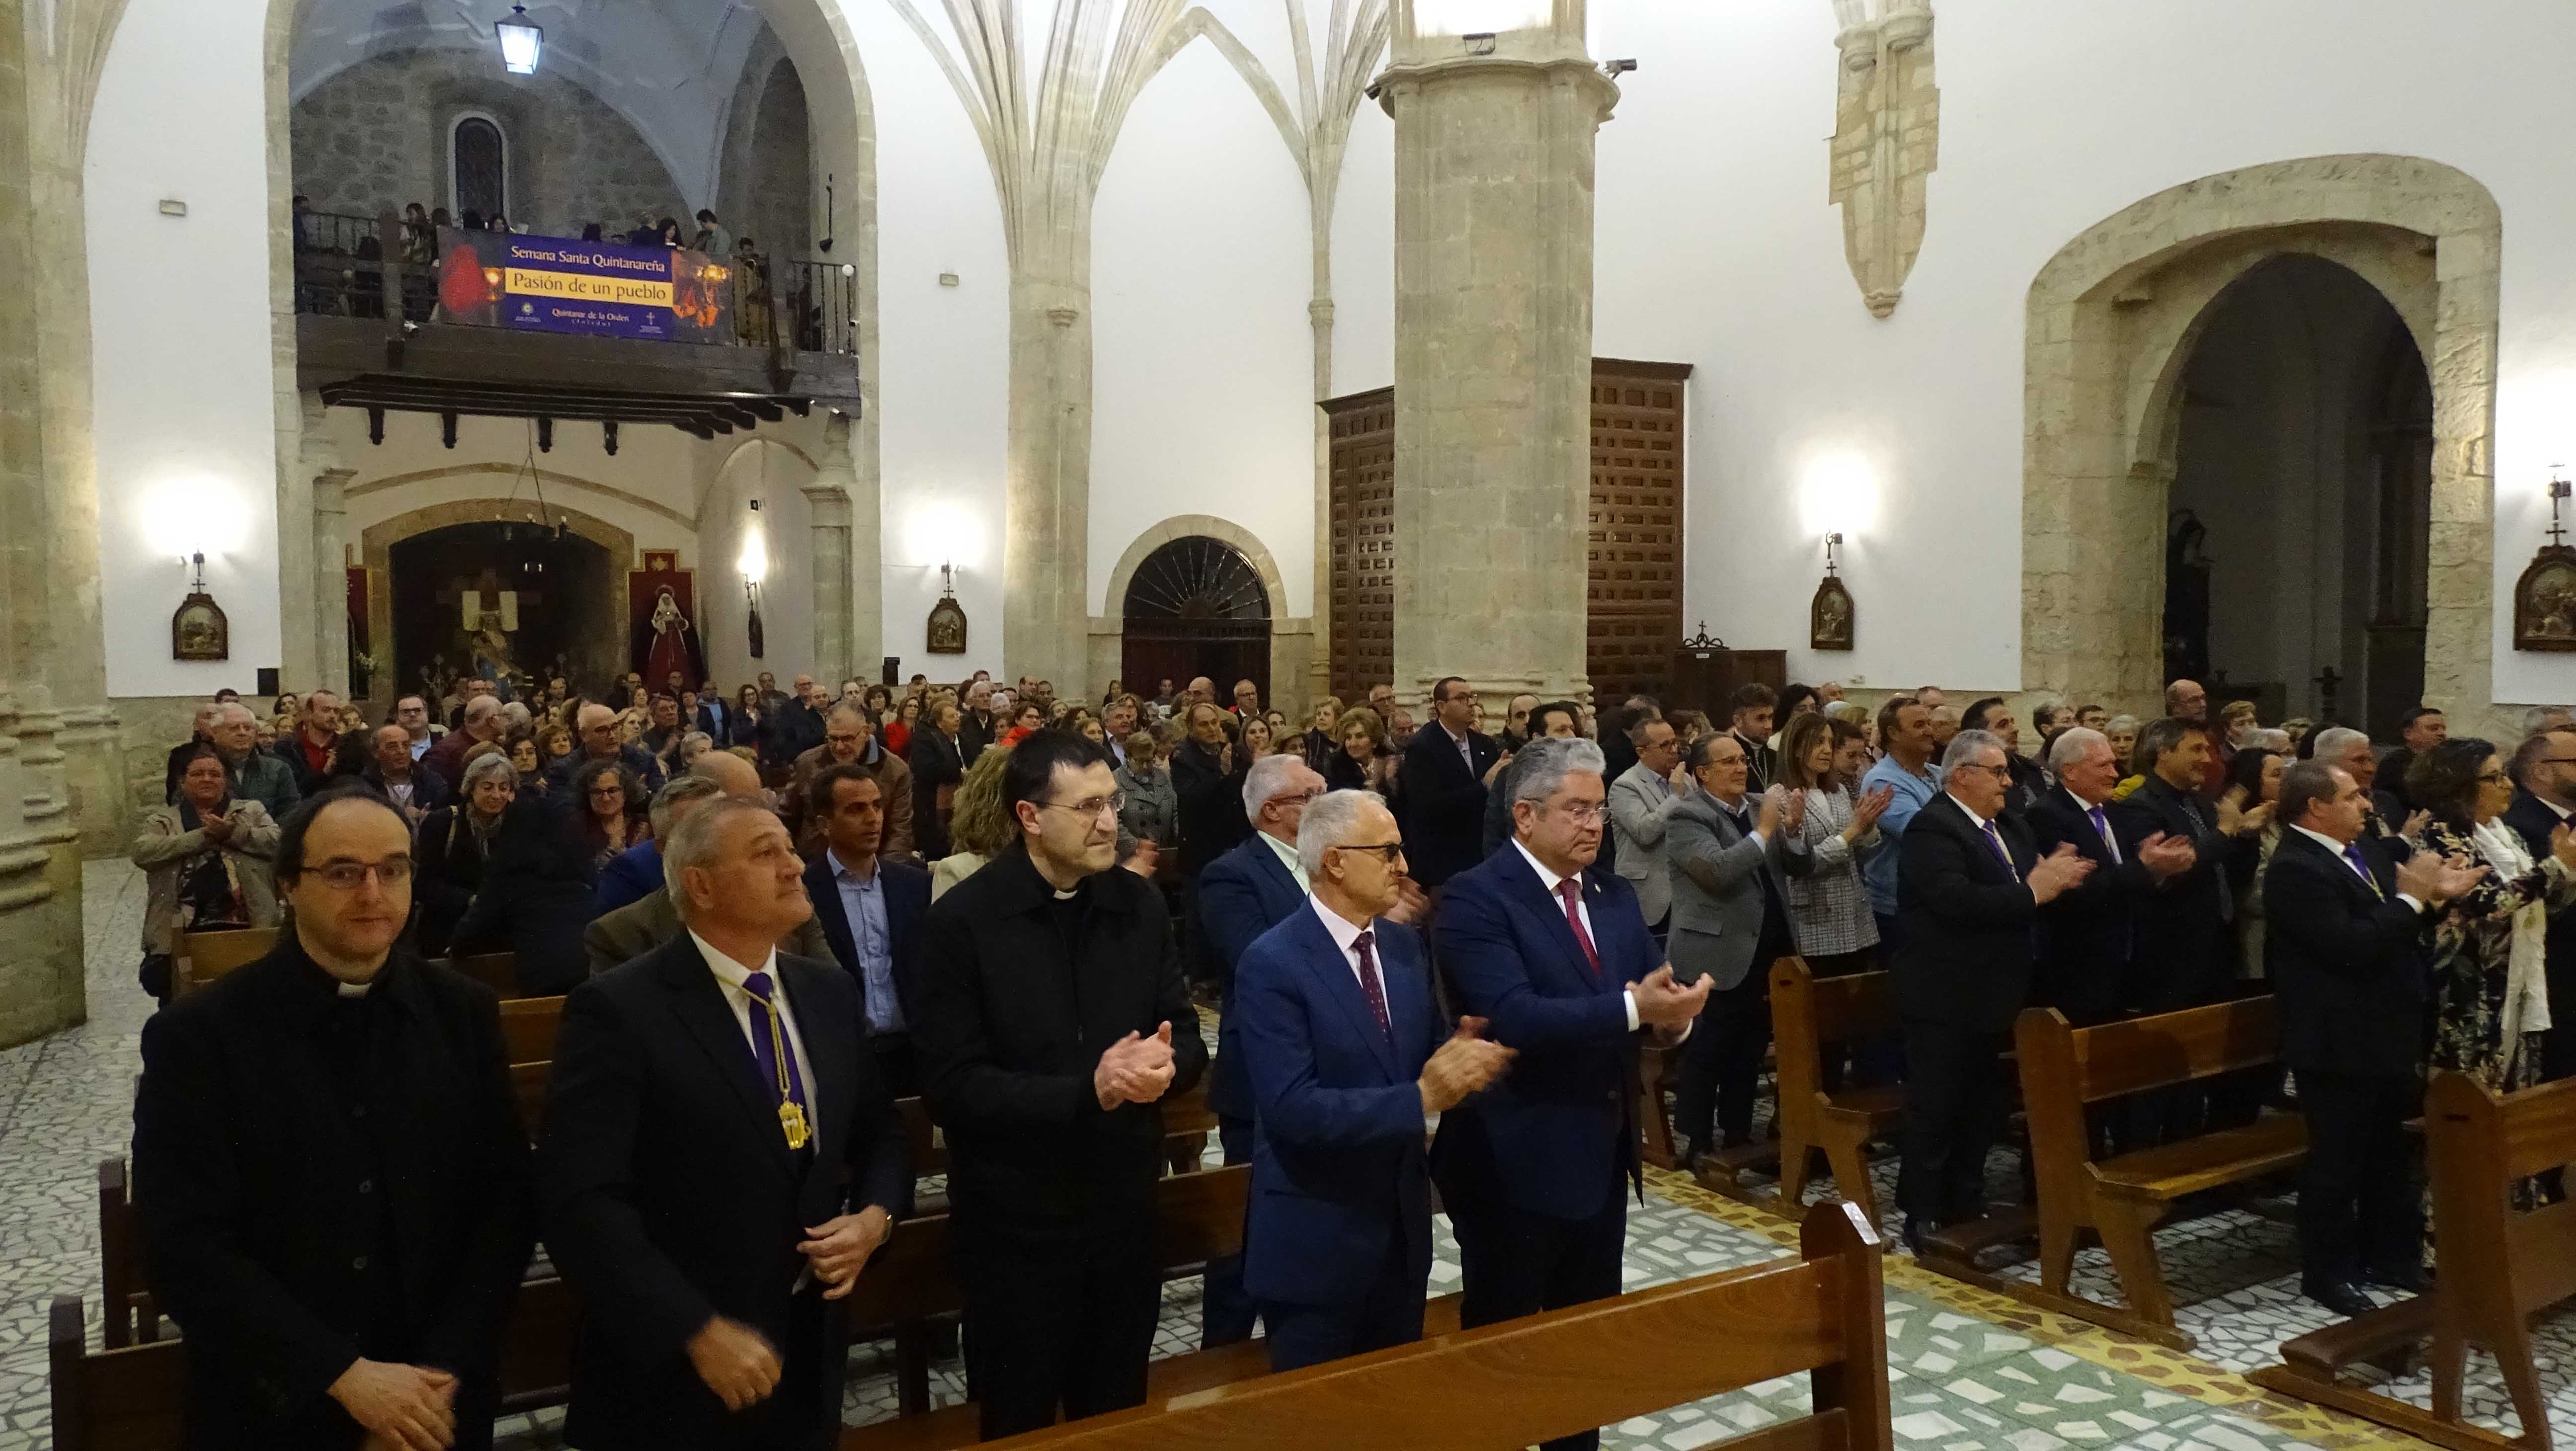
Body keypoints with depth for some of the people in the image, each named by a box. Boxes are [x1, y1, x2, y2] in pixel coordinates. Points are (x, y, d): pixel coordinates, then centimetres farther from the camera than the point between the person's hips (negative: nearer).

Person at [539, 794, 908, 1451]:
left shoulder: (830, 993, 4)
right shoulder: (618, 1010, -15)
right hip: (673, 1375, -5)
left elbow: (882, 1133, 15)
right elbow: (582, 1203, -20)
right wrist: (698, 1331, -23)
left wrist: (874, 1217, -5)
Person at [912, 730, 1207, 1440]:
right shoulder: (962, 920, -14)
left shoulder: (1140, 903, 0)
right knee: (1020, 1427, 15)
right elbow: (950, 1087, -17)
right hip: (1016, 1222, -4)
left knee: (1119, 1421, 20)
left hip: (1124, 1211, 4)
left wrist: (1164, 1063, -20)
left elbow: (1189, 1040, 4)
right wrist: (1086, 1091, -25)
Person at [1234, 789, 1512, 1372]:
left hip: (1403, 1223, 7)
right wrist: (1420, 1100, -28)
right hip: (1315, 1240, -7)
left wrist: (1462, 1057, -14)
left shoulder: (1404, 945, 4)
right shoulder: (1272, 964, -19)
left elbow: (1428, 1054, 9)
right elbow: (1292, 1109, -26)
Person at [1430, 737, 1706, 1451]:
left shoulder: (1615, 894, 9)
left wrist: (1675, 1013, -20)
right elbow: (1513, 1017, -28)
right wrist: (1632, 1009, -33)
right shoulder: (1475, 898, -16)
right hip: (1516, 1162, -7)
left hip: (1603, 1154, 7)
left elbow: (1652, 989, 4)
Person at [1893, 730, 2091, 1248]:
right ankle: (1923, 1221, 8)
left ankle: (1967, 1210, 29)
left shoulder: (2010, 827, 13)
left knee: (1981, 1113, 17)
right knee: (1935, 1115, -1)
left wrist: (2055, 878, -12)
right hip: (1943, 1001, -9)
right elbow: (1958, 900, -30)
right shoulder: (1932, 828, -17)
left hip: (1988, 996, 9)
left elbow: (2035, 883, 10)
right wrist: (2032, 893, -23)